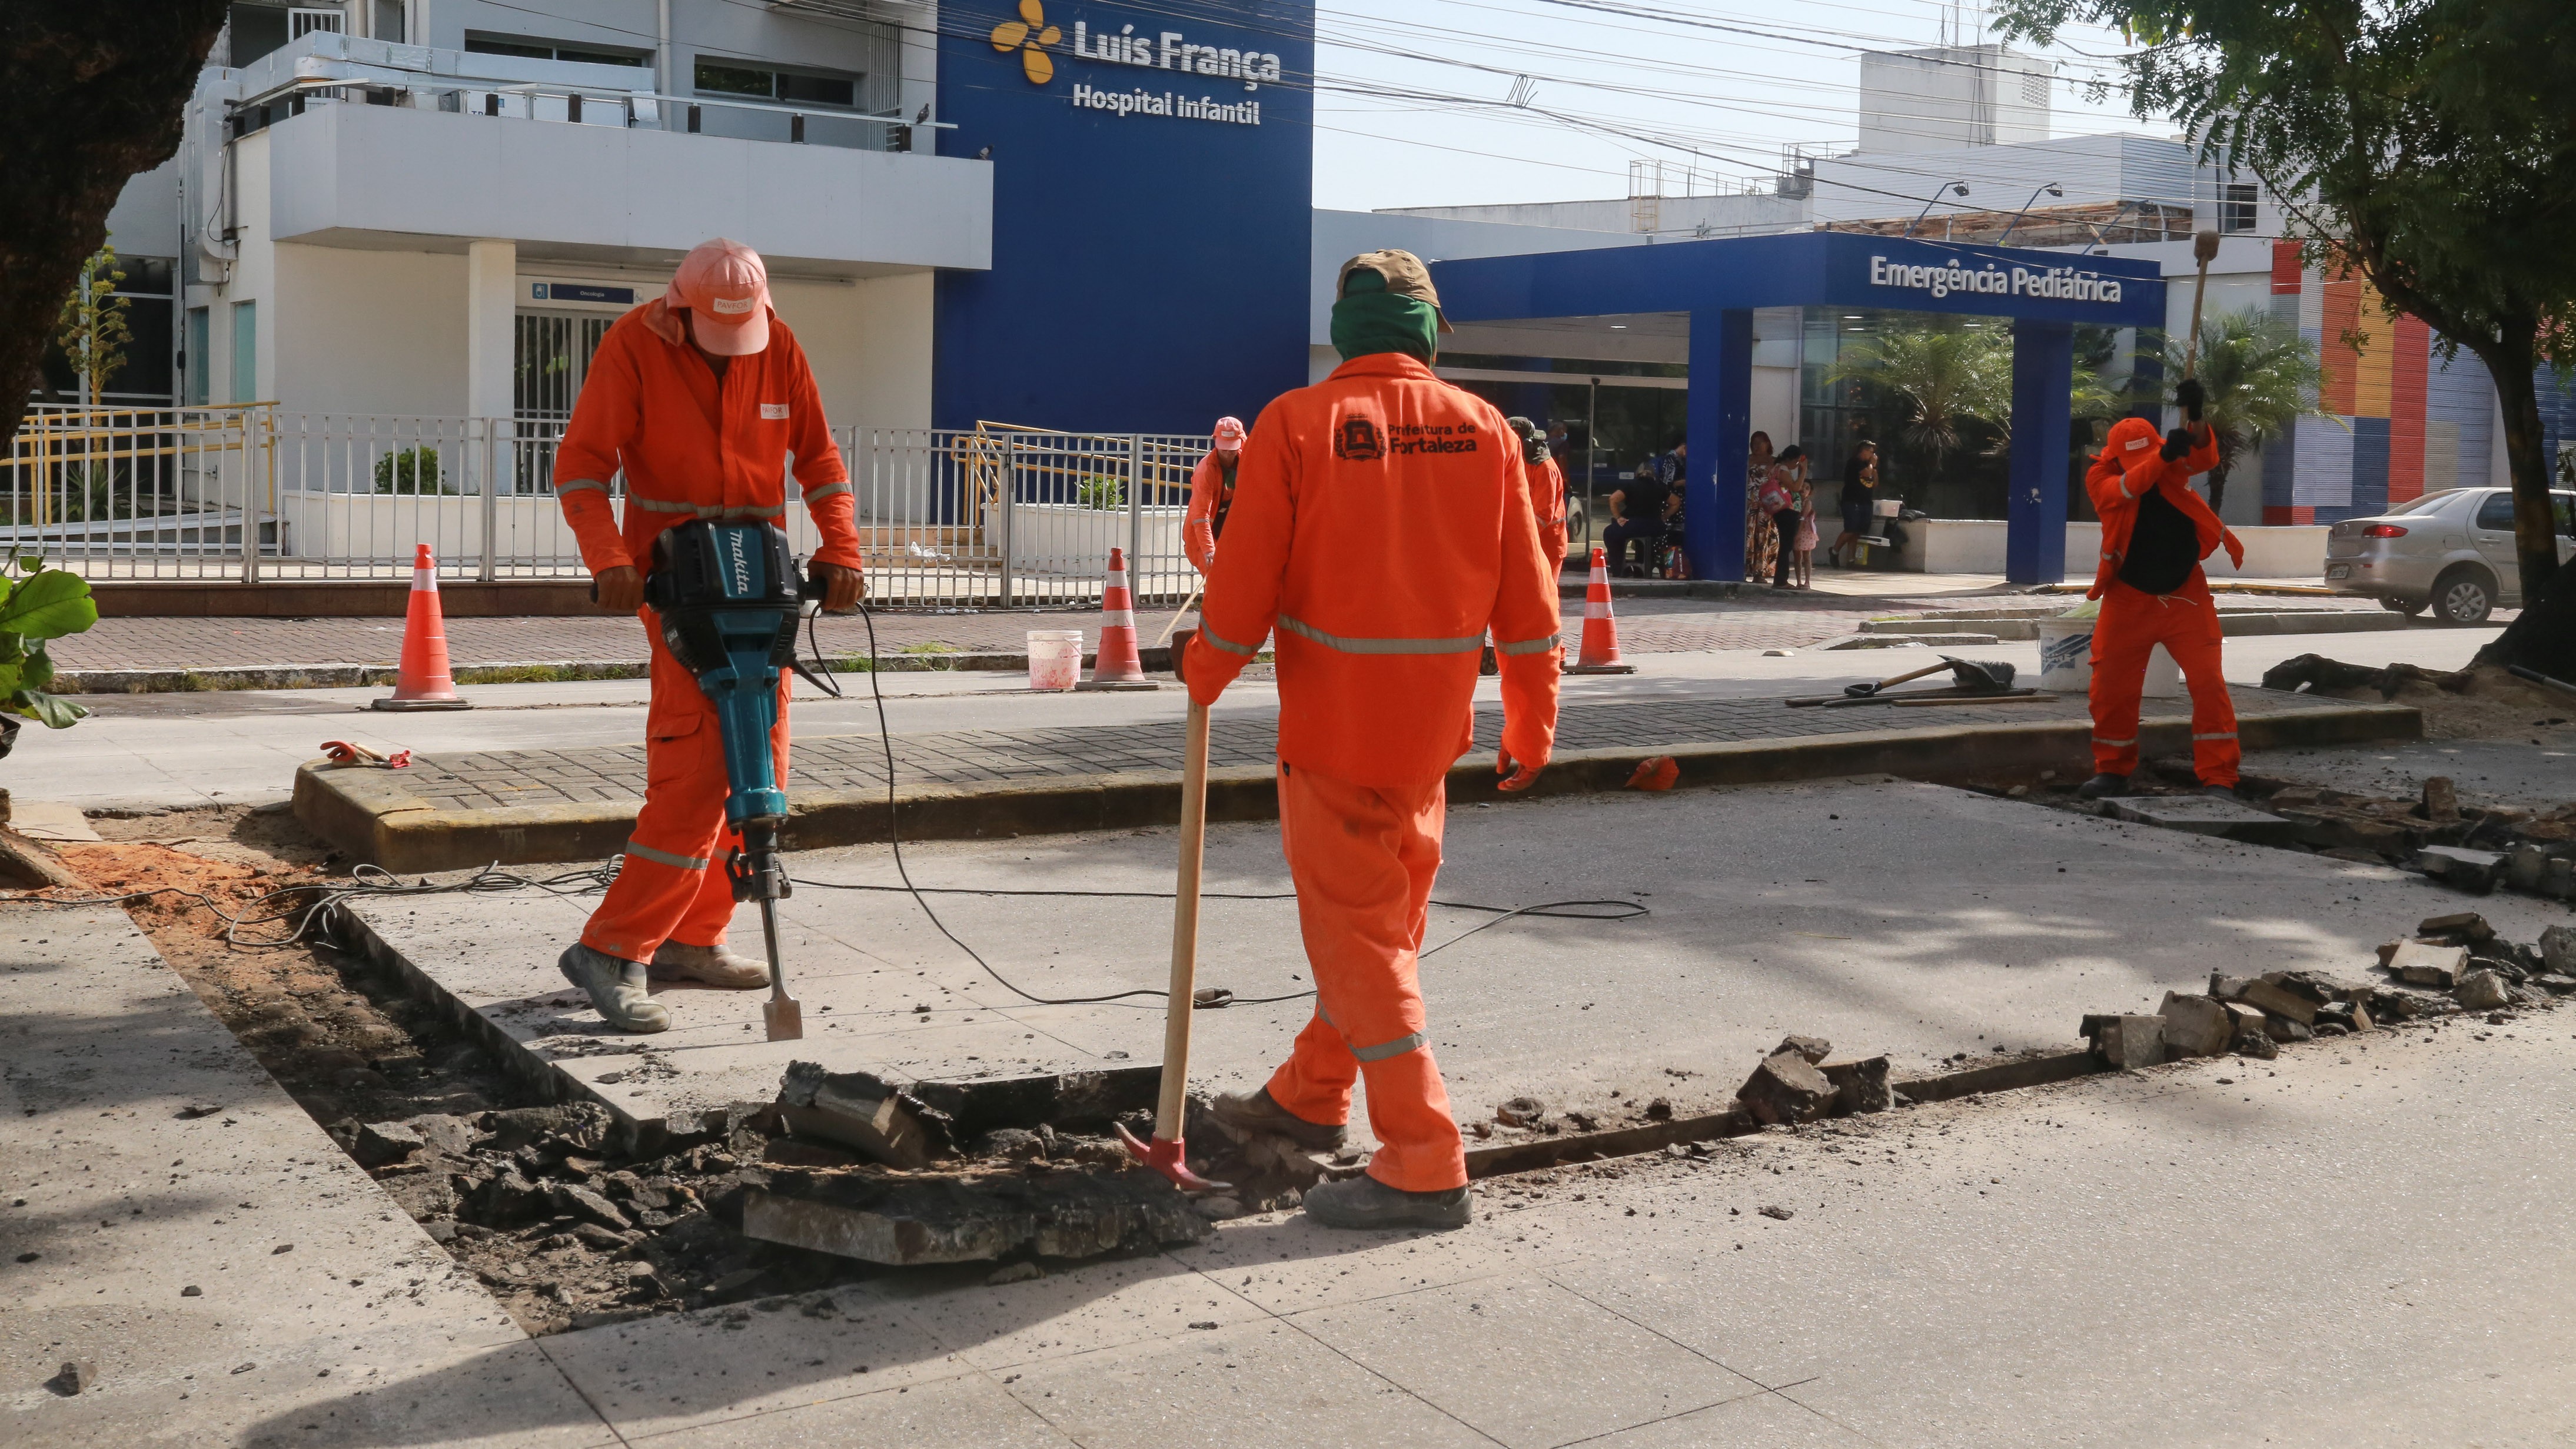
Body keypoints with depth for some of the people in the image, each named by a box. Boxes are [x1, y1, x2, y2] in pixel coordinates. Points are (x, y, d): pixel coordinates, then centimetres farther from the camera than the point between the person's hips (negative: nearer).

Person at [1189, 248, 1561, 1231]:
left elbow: (1246, 584, -10)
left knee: (1356, 932, 2)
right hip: (1434, 727, 5)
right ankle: (1311, 1098, 37)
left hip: (1332, 721, -5)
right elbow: (1526, 599, 0)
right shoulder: (1483, 430, -1)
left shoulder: (1296, 424, -11)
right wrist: (1531, 726, 10)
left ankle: (1424, 1168, 0)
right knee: (1385, 917, 19)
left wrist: (1205, 674, 8)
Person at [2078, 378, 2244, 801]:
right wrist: (2162, 457, -50)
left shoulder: (2174, 462, -8)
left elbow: (2205, 458, -28)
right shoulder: (2100, 478, -12)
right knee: (2111, 687, 5)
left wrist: (2195, 416, -47)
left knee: (2209, 682, -9)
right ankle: (2112, 770, 24)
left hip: (2185, 595, 0)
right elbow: (2125, 489, -34)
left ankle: (2219, 779, -4)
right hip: (2128, 598, 0)